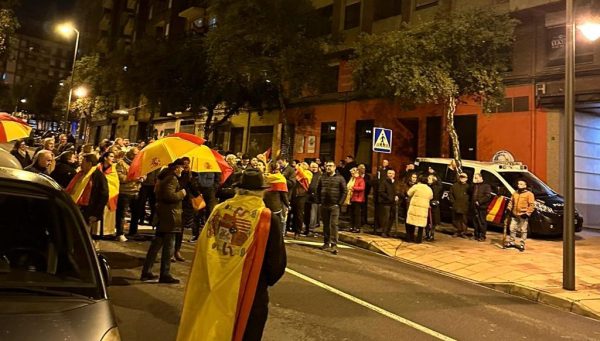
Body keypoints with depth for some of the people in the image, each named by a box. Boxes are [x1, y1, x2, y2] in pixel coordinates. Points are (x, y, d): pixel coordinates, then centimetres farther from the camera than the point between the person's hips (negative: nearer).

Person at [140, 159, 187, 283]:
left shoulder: (164, 176, 15)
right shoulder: (172, 178, -15)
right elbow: (169, 195, -27)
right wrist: (181, 193, -12)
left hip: (162, 215, 10)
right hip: (170, 216, -10)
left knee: (156, 244, 15)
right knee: (168, 246, -2)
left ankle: (146, 272, 22)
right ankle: (165, 275, 4)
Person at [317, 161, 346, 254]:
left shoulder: (340, 178, -1)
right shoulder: (322, 178, 10)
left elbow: (344, 192, -3)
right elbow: (318, 190, 17)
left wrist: (340, 203, -9)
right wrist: (319, 201, 7)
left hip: (334, 206, -4)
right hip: (324, 205, 4)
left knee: (334, 225, -9)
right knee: (325, 225, 10)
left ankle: (334, 245, -7)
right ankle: (326, 243, 21)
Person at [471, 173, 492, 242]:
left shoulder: (486, 186, -3)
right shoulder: (474, 186, 19)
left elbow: (488, 196, -14)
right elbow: (471, 194, 21)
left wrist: (479, 201, -18)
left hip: (482, 207, -7)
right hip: (475, 207, 7)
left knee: (482, 222, -4)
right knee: (475, 222, 10)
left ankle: (482, 236, 0)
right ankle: (476, 235, 19)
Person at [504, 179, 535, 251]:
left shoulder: (529, 194, -6)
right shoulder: (515, 193, 12)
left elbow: (532, 205, -10)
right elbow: (511, 202, 19)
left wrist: (527, 213, -16)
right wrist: (508, 208, 5)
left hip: (523, 215, -5)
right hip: (514, 215, 6)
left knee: (523, 230, 0)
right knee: (512, 229, 10)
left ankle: (522, 244, 8)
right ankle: (511, 242, 22)